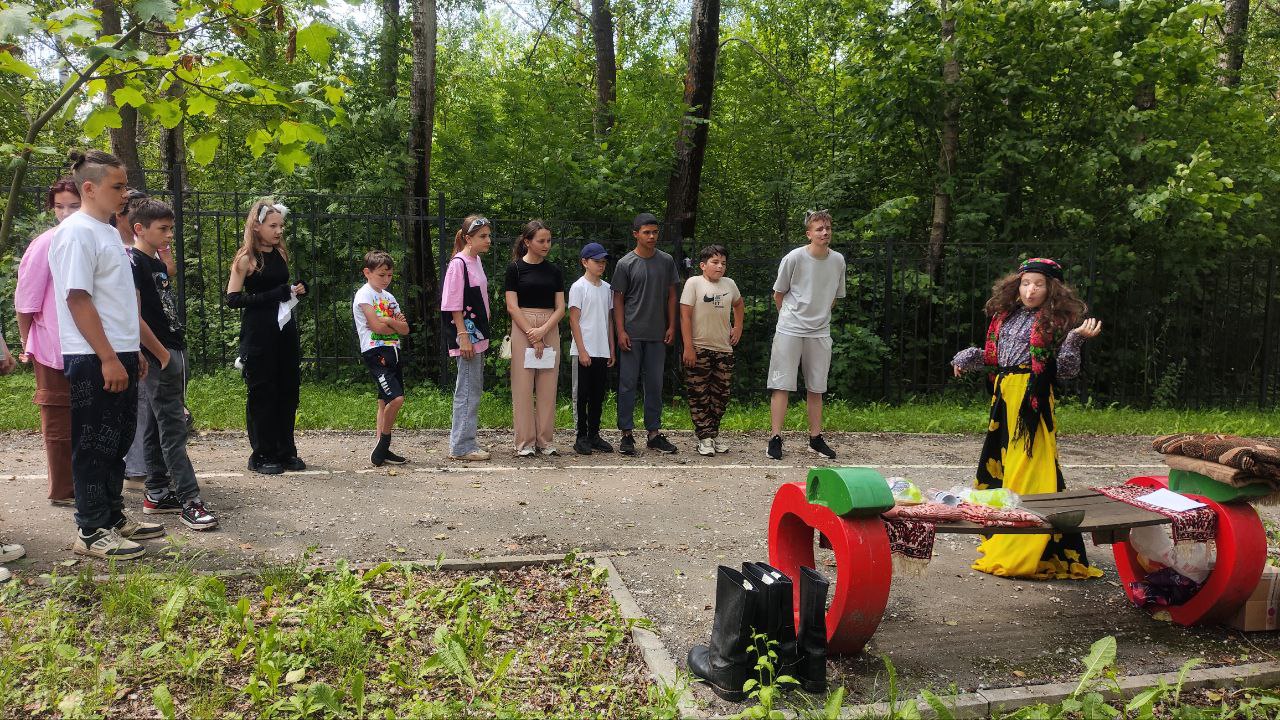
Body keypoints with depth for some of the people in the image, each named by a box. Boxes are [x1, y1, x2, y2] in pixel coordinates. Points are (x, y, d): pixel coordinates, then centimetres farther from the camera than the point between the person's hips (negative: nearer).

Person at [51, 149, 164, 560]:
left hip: (120, 356, 9)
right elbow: (78, 299, -17)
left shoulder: (108, 232, 16)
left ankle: (113, 517, 26)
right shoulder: (76, 232, -11)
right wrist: (108, 358, -19)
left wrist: (133, 351, 19)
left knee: (118, 444, 15)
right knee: (94, 447, -1)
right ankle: (91, 531, 8)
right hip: (93, 361, -9)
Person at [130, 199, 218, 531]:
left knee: (155, 426, 13)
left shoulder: (157, 262, 15)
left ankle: (157, 495, 19)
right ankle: (189, 501, -6)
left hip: (173, 353, 9)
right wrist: (162, 354, -15)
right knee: (172, 429, -8)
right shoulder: (133, 263, -11)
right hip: (159, 357, -9)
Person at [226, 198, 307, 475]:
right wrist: (277, 294, -19)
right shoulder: (246, 258, -7)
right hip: (258, 334, -6)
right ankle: (262, 455, 11)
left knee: (288, 390, 8)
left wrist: (296, 290, 2)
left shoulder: (281, 253, 11)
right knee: (262, 393, 1)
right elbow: (232, 298, -12)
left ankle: (286, 451, 19)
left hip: (285, 329, 6)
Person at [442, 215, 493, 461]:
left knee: (474, 389, 12)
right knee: (468, 390, -7)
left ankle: (463, 443, 20)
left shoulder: (476, 261, 14)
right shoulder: (458, 264, -12)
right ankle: (461, 447, -1)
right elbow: (454, 305, -16)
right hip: (467, 335, -9)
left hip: (478, 334, 9)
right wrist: (463, 336, -21)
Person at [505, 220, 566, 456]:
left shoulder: (554, 271, 9)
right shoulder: (515, 268, -2)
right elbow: (512, 307, -7)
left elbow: (560, 307, 4)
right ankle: (525, 442, 5)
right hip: (522, 328, -3)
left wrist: (543, 330, -12)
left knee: (548, 388, 4)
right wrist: (533, 336, -12)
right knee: (523, 386, -2)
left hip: (550, 329, 3)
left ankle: (545, 440, 12)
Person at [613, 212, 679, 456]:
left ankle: (654, 433, 16)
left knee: (655, 385, 8)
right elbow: (618, 299, 0)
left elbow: (671, 295, 11)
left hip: (657, 335, 3)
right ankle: (626, 434, 7)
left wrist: (671, 326, 5)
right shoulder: (626, 264, -2)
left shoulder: (666, 261, 7)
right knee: (628, 383, 0)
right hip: (632, 334, -3)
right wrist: (621, 331, -7)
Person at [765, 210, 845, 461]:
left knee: (816, 388, 10)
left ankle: (816, 438, 19)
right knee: (782, 385, -4)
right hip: (790, 330, -4)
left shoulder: (838, 260, 2)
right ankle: (775, 438, 1)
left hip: (820, 332, 4)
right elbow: (778, 294, 2)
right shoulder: (794, 258, -11)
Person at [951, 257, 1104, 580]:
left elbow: (1064, 369, -4)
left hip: (1033, 399, -7)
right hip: (1004, 396, 7)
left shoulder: (1053, 322, -2)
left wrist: (1076, 338, -16)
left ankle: (1025, 550, -4)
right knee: (997, 459, 11)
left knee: (1028, 464, -9)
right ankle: (1001, 538, 25)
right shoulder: (1005, 317, 14)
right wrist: (966, 357, 11)